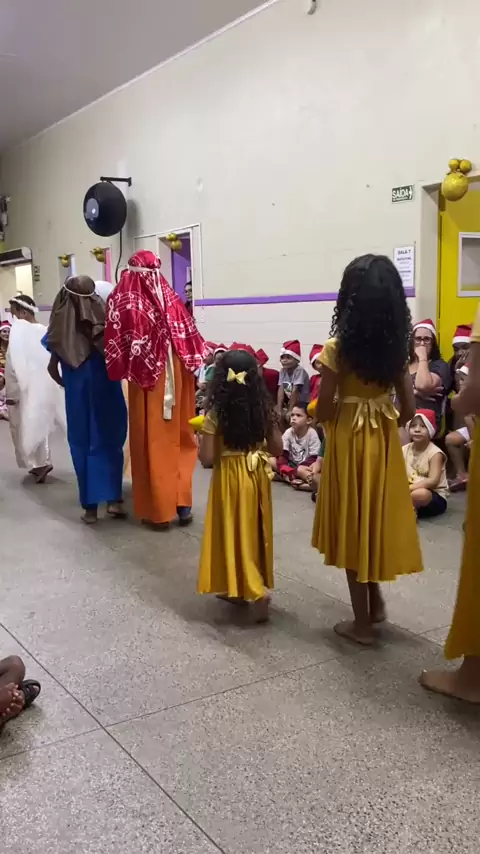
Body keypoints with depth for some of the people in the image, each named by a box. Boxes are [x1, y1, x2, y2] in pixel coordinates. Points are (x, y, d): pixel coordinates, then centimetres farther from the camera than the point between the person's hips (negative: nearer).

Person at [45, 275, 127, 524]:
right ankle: (113, 498, 5)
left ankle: (90, 506, 11)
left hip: (76, 390, 1)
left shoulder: (61, 324, -7)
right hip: (105, 386, -1)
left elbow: (53, 367, 0)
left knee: (82, 443, 9)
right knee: (109, 439, 12)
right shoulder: (104, 317, -11)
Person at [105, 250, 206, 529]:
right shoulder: (171, 298, 2)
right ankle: (181, 501, 15)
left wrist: (123, 371, 3)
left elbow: (115, 344, -9)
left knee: (151, 440, 6)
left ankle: (158, 509, 14)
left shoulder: (123, 300, -8)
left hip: (144, 378, -3)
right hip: (174, 375, 3)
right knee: (178, 437, 15)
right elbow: (190, 339, 5)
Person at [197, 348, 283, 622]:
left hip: (230, 479, -4)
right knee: (253, 533, 16)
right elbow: (277, 449, 1)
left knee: (234, 534, 5)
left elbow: (207, 460, -15)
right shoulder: (264, 410, -4)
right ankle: (240, 588, 27)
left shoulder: (215, 415, -14)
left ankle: (255, 590, -8)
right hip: (257, 476, 4)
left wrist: (201, 438, 4)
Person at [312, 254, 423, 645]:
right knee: (376, 518, 21)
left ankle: (363, 622, 17)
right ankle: (376, 601, 34)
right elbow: (409, 410, 2)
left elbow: (323, 412, -13)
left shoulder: (337, 348, -15)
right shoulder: (397, 346, -1)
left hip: (348, 441, -4)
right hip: (385, 441, 5)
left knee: (353, 525, 7)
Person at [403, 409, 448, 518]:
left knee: (420, 494, -37)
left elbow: (433, 481, -24)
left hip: (435, 497, -5)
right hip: (410, 491, 5)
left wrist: (408, 488, -32)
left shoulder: (435, 453, -14)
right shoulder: (405, 450, 2)